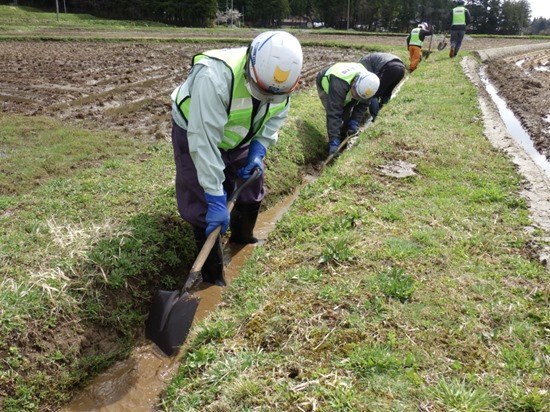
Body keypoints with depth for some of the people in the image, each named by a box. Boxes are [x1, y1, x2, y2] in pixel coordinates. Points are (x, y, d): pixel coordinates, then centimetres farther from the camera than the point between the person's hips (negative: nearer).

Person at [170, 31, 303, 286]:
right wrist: (215, 197, -38)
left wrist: (258, 151, -15)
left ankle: (242, 238, 47)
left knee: (252, 192, 15)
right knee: (207, 208, -8)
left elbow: (277, 116, -1)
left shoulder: (281, 77, -21)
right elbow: (204, 141, -41)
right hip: (196, 134, -6)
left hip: (238, 139, 6)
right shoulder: (214, 77, -43)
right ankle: (213, 277, 10)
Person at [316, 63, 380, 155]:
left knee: (347, 113, -8)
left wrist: (354, 122, -29)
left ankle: (344, 137, 16)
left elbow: (363, 105, -15)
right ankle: (337, 139, -3)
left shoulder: (367, 83, -31)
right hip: (325, 82, -5)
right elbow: (333, 114, -51)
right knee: (333, 112, -22)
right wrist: (333, 141, -54)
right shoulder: (339, 84, -50)